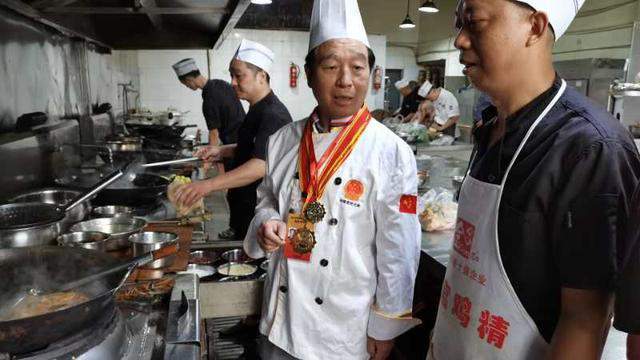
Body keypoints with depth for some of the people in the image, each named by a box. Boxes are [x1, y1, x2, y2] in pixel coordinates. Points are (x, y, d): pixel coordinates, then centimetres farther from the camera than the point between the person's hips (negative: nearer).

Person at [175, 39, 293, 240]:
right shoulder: (257, 110, 11)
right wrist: (223, 151, 7)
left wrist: (208, 185, -41)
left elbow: (261, 165, -35)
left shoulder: (273, 116, -22)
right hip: (245, 210, 10)